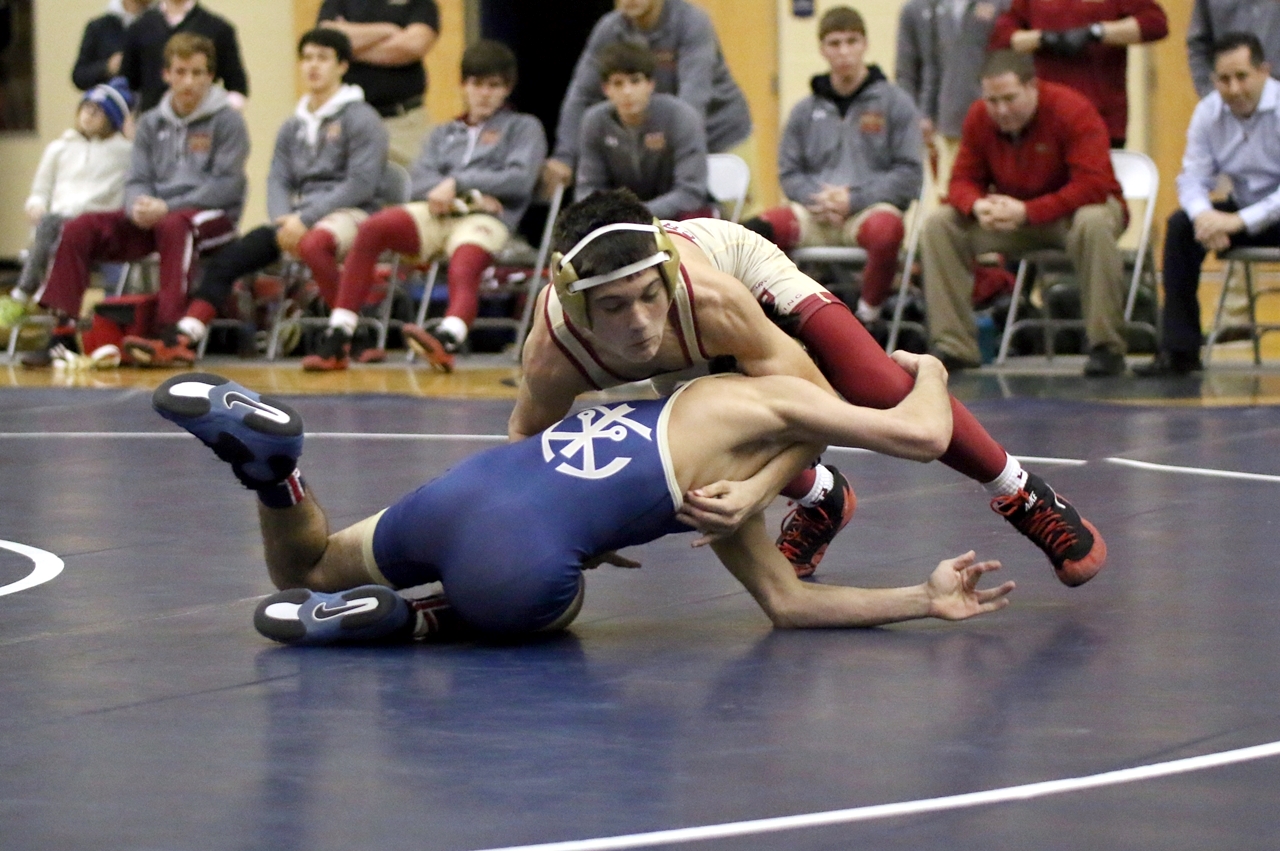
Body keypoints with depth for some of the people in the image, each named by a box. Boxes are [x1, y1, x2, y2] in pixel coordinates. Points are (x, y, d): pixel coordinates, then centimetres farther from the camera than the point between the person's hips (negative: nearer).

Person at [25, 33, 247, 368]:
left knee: (174, 226, -41)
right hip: (152, 218, 5)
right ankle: (62, 333, -16)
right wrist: (139, 207, -16)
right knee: (78, 229, -15)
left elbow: (227, 186, -11)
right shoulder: (151, 123, 14)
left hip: (213, 216, -5)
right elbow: (137, 180, 10)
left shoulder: (226, 121, -2)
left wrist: (168, 208, -20)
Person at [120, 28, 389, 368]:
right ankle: (180, 340, -19)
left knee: (313, 244, -41)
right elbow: (277, 180, 13)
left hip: (348, 213, -7)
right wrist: (283, 221, -10)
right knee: (229, 257, -11)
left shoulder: (361, 119, -1)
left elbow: (361, 184, -11)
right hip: (297, 217, 7)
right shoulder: (292, 128, 20)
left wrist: (305, 219, -18)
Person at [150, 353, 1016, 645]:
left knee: (305, 577, 32)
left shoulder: (720, 491, 31)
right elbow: (921, 436, 3)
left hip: (455, 492, 7)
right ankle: (405, 620, 0)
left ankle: (272, 464, -1)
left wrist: (923, 597, 31)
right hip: (518, 563, -7)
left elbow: (785, 601, 31)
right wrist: (926, 371, 26)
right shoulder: (762, 402, 7)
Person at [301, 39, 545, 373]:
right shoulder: (444, 133, 32)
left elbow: (520, 179, 3)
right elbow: (420, 183, 14)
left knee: (463, 270, -38)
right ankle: (337, 339, -31)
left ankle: (447, 338, -72)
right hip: (435, 215, 4)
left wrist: (457, 184, -3)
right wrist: (470, 195, -4)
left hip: (486, 219, -4)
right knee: (371, 229, -27)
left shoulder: (524, 127, 22)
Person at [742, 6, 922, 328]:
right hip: (815, 214, 3)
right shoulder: (806, 111, 16)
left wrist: (854, 199, -11)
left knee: (885, 230, -40)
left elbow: (909, 173, 0)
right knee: (753, 231, -27)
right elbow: (789, 172, 16)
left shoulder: (894, 103, 6)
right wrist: (817, 198, -6)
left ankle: (867, 314, -19)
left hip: (871, 208, -2)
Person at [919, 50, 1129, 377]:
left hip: (1071, 211, -5)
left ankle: (1107, 347, -32)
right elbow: (964, 179, -1)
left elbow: (1093, 185, -30)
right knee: (938, 224, -13)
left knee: (1093, 224, -40)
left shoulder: (1072, 111, -23)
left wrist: (1027, 212, -36)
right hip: (1012, 216, 5)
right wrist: (977, 206, -27)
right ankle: (954, 347, -14)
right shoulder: (979, 118, -7)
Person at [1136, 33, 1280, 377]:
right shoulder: (1208, 113, -3)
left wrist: (1241, 221, -37)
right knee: (1181, 225, -17)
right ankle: (1179, 351, -17)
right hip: (1244, 209, 6)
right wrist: (1204, 215, -27)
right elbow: (1193, 178, -4)